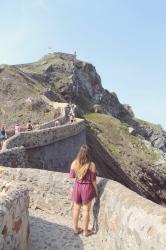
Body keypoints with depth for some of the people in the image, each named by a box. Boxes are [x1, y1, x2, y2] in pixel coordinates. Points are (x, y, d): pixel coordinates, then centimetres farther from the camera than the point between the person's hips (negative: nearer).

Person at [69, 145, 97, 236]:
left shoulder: (74, 163, -10)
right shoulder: (91, 165, -18)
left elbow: (71, 176, 0)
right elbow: (93, 180, -11)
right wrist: (96, 190, 3)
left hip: (77, 187, 3)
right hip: (87, 188, -3)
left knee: (76, 209, 18)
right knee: (86, 210, 11)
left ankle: (76, 228, 33)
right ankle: (85, 231, 25)